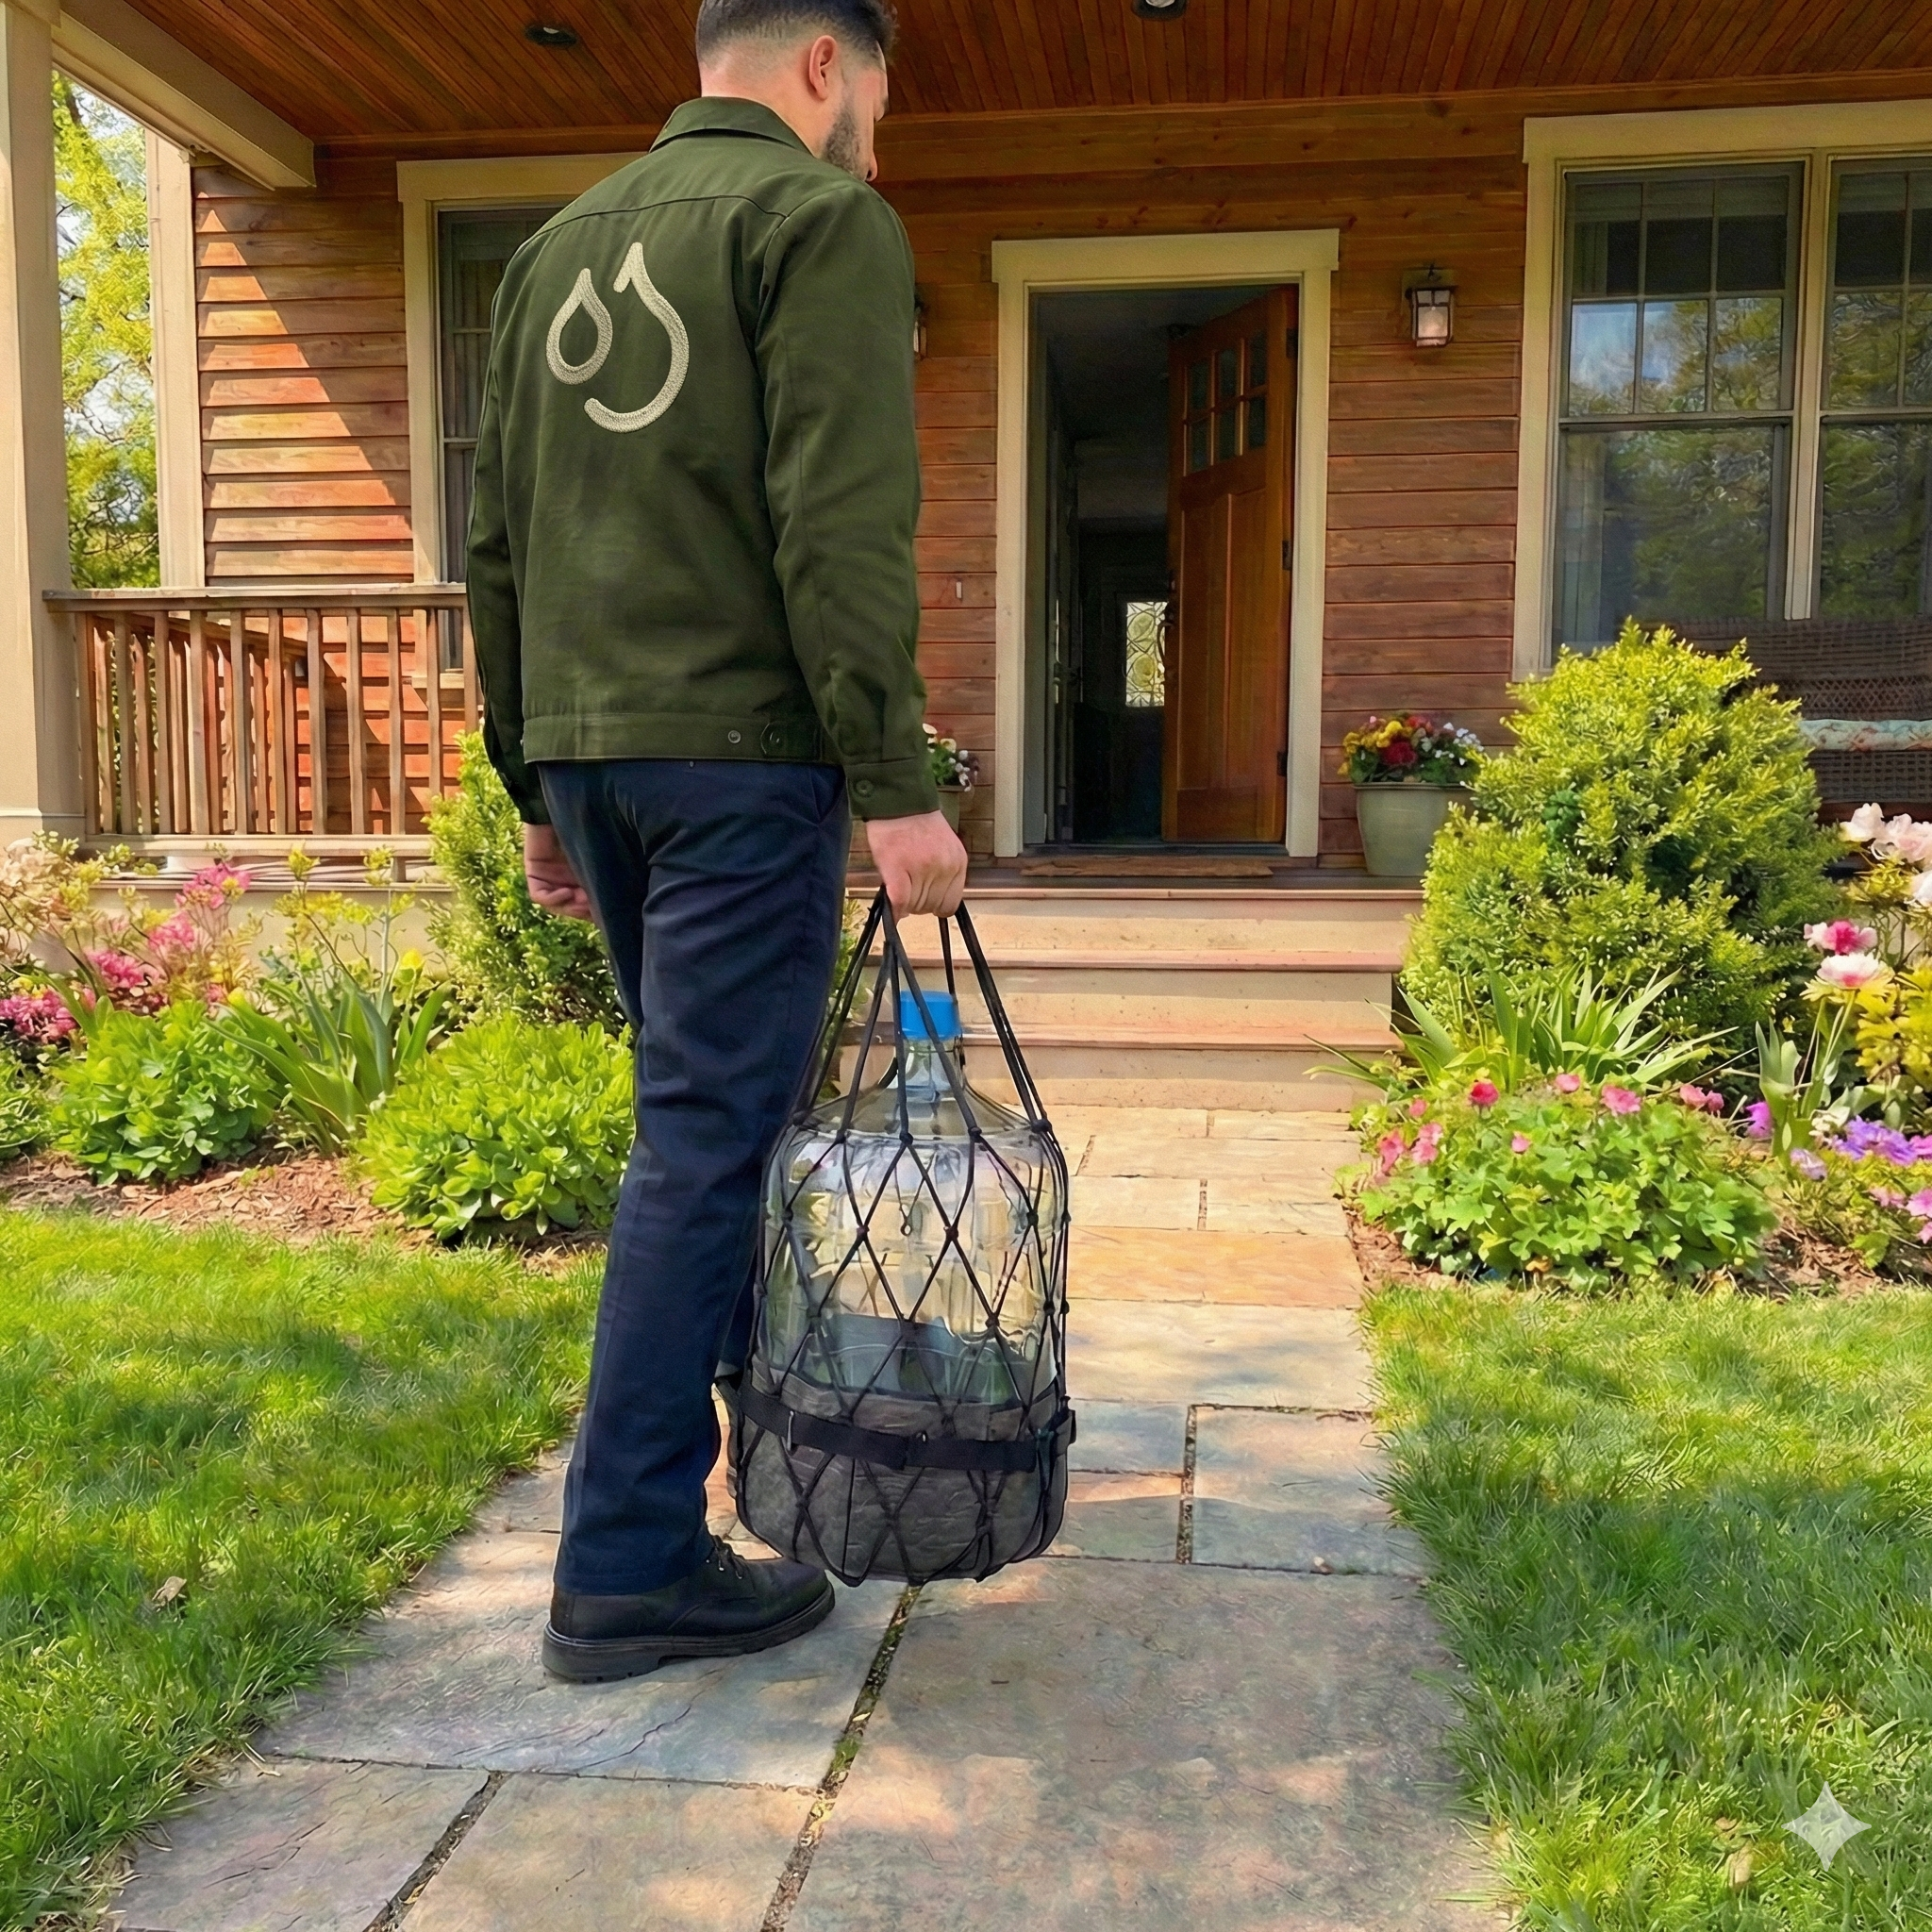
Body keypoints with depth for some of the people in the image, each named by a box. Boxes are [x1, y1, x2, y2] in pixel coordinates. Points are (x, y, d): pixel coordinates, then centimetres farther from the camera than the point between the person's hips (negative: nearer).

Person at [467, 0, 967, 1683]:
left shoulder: (560, 247, 19)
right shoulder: (822, 218, -3)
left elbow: (497, 545, 17)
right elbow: (841, 528, -16)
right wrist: (899, 784, -15)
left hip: (583, 744, 8)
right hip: (739, 747, -8)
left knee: (704, 1101, 20)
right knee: (704, 1139, -3)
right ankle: (630, 1570, 3)